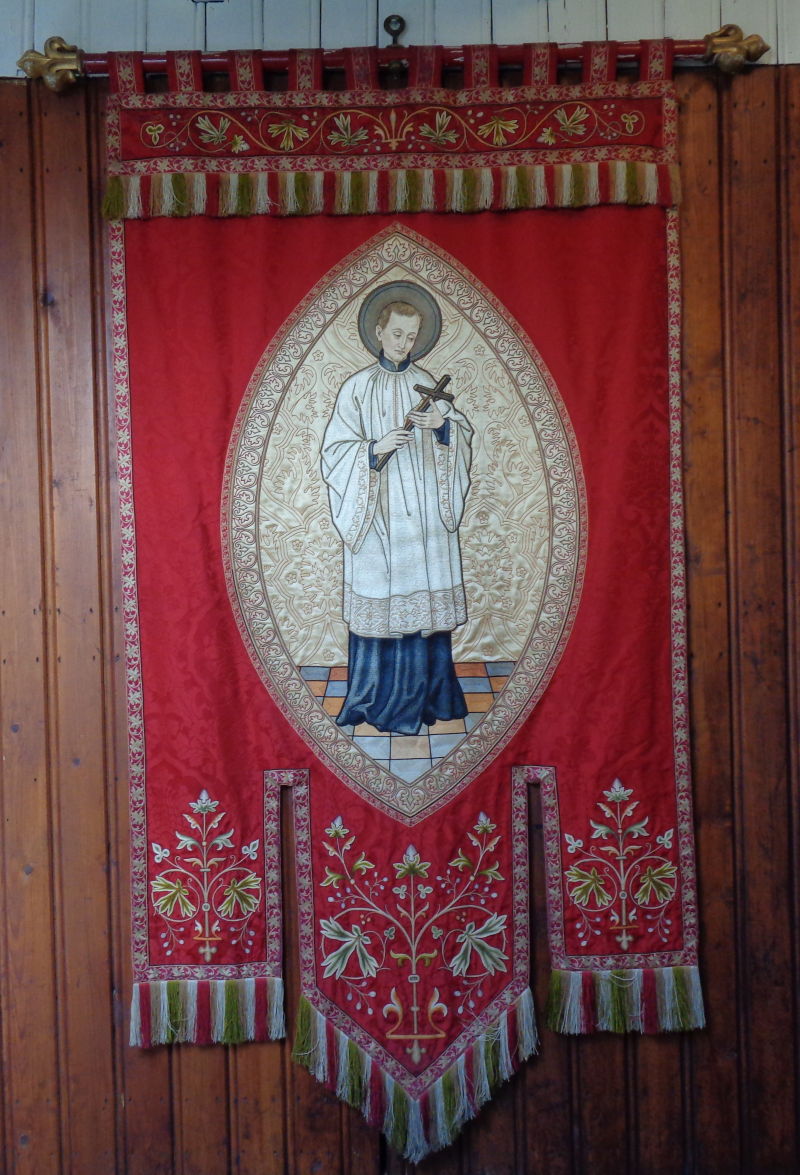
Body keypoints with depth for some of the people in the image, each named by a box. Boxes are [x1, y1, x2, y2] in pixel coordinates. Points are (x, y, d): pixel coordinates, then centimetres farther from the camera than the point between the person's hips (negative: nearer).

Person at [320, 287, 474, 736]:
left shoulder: (427, 384, 10)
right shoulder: (357, 388, 2)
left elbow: (462, 433, 9)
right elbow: (336, 450, -3)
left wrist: (442, 425, -12)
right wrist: (376, 449, -20)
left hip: (426, 513, 3)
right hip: (380, 516, -3)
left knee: (427, 603, 4)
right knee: (381, 602, -1)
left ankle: (428, 696, 16)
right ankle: (381, 700, 11)